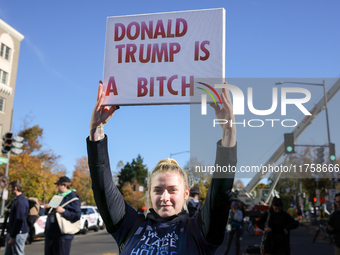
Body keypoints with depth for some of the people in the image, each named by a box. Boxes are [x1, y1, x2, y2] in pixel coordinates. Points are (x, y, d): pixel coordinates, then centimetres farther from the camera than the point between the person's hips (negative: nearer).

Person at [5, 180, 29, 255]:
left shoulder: (20, 201, -19)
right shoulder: (16, 200, 15)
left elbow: (19, 220, -24)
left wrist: (12, 237, -22)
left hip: (18, 233, -10)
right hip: (12, 232, 10)